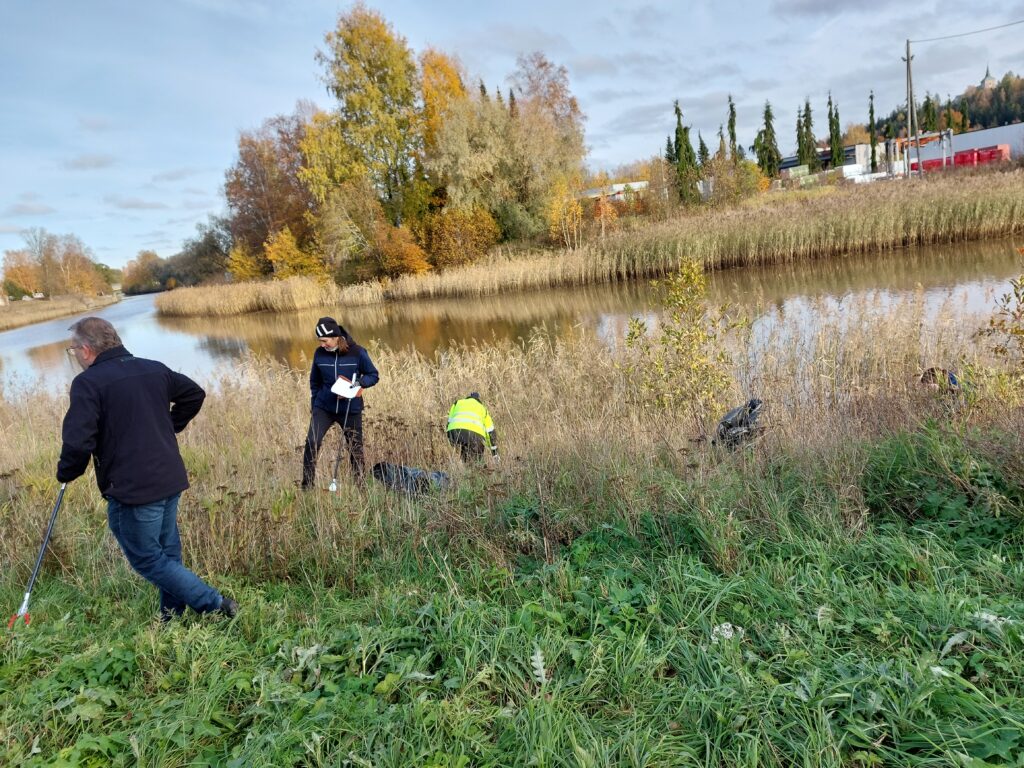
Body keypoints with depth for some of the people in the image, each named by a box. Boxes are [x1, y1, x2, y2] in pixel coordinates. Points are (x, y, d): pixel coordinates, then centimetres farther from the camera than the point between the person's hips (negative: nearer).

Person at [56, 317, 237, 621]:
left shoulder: (88, 382, -14)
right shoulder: (154, 369, 7)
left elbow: (78, 442, -20)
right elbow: (195, 394, 19)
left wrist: (66, 472, -1)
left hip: (131, 490, -7)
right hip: (171, 480, 7)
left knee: (147, 559, 6)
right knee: (167, 552, 19)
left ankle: (215, 605, 3)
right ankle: (172, 616, 30)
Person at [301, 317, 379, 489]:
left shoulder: (357, 352, -11)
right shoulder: (319, 353, -4)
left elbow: (373, 376, -2)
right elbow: (315, 381, 11)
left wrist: (358, 383, -20)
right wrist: (314, 404, 10)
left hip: (351, 410, -1)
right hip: (323, 408, 1)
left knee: (355, 449, 7)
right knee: (312, 442, -14)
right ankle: (307, 486, -2)